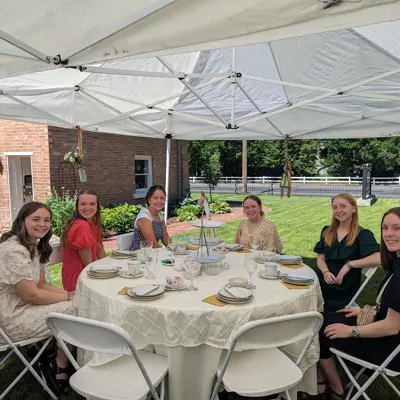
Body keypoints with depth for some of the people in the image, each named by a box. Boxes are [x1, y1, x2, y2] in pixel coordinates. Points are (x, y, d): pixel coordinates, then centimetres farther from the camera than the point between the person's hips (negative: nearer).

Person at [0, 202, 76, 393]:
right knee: (74, 311, -11)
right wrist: (69, 297, -15)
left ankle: (51, 352, 12)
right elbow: (31, 295, -25)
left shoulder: (34, 246, 6)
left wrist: (69, 294, -7)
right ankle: (59, 367, 8)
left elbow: (41, 284, 8)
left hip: (23, 306, 10)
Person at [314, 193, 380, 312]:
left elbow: (378, 259, -18)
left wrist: (349, 265, -18)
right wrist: (325, 272, -13)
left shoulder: (363, 234, -3)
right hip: (320, 283, 4)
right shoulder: (327, 231, 12)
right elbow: (321, 258, 8)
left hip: (343, 290, -4)